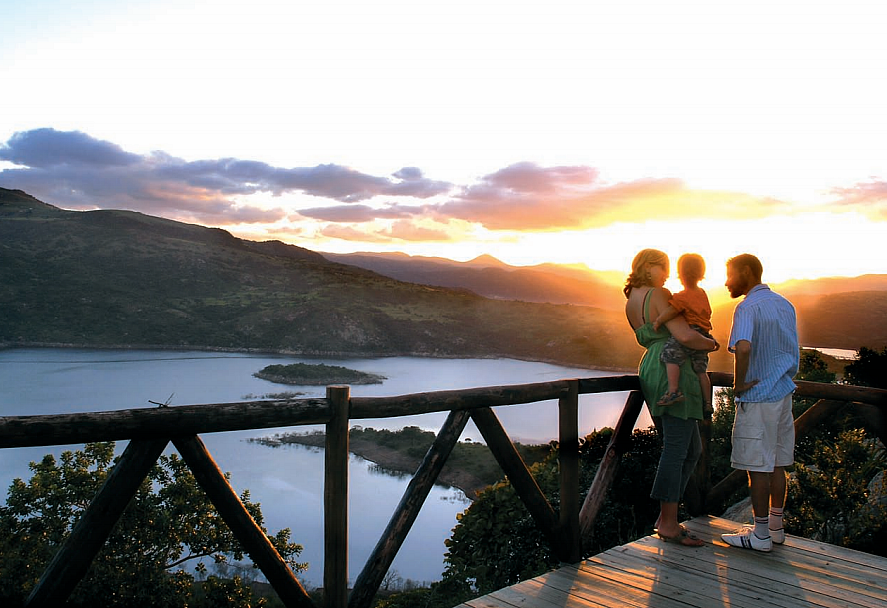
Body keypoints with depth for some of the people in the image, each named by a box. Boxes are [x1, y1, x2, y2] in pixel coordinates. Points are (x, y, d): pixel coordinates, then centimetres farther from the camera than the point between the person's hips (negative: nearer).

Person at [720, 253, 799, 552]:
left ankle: (761, 534, 9)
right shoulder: (785, 305, 11)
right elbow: (792, 352, 19)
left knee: (757, 466, 1)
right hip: (783, 394, 9)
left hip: (757, 397, -9)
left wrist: (739, 384, -21)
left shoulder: (748, 307, -16)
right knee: (776, 464, 15)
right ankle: (776, 527, 26)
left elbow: (743, 348, -34)